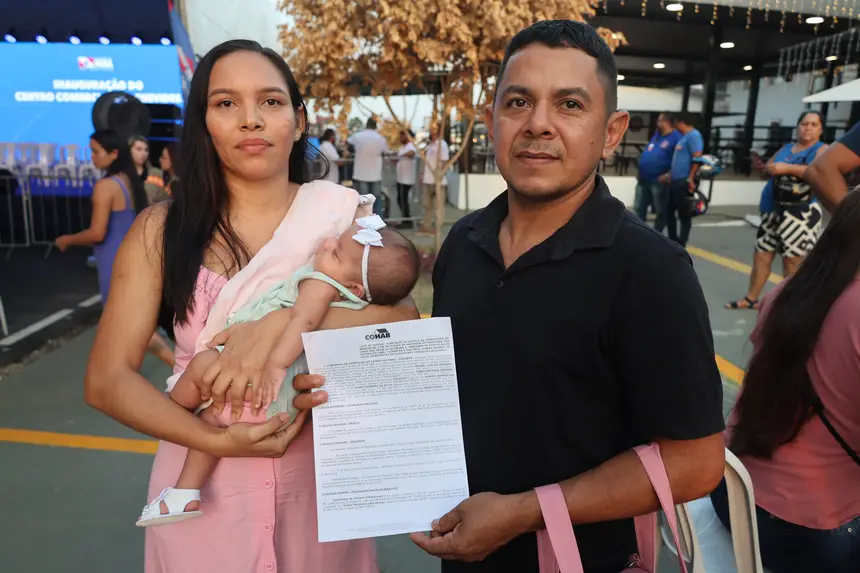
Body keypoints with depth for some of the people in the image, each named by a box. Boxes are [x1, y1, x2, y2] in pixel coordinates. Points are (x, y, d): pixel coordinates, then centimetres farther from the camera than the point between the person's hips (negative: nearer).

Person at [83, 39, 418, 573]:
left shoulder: (342, 213, -5)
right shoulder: (163, 228, -5)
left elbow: (403, 320, -17)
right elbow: (107, 378, -7)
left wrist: (285, 321, -29)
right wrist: (218, 441, -19)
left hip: (320, 480, 1)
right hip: (206, 488, 0)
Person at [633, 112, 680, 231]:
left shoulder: (676, 137, -10)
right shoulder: (657, 134, 15)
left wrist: (668, 175, -23)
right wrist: (640, 171, 17)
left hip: (659, 181, -8)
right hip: (643, 179, 8)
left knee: (660, 211, 4)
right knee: (638, 208, 12)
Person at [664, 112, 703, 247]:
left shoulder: (693, 135, -13)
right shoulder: (684, 136, 17)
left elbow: (697, 158, -22)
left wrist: (690, 178, -25)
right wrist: (671, 174, 22)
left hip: (684, 182, -10)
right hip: (675, 181, 10)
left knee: (684, 214, -1)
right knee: (669, 211, 14)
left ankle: (681, 245, 7)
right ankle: (673, 241, 24)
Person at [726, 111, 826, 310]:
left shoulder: (822, 150, 0)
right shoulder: (785, 148, 19)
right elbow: (770, 168, 20)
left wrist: (787, 168, -23)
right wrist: (763, 167, -4)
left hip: (801, 213, -6)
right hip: (774, 209, 6)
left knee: (793, 260, -3)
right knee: (761, 254, 7)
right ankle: (750, 299, 17)